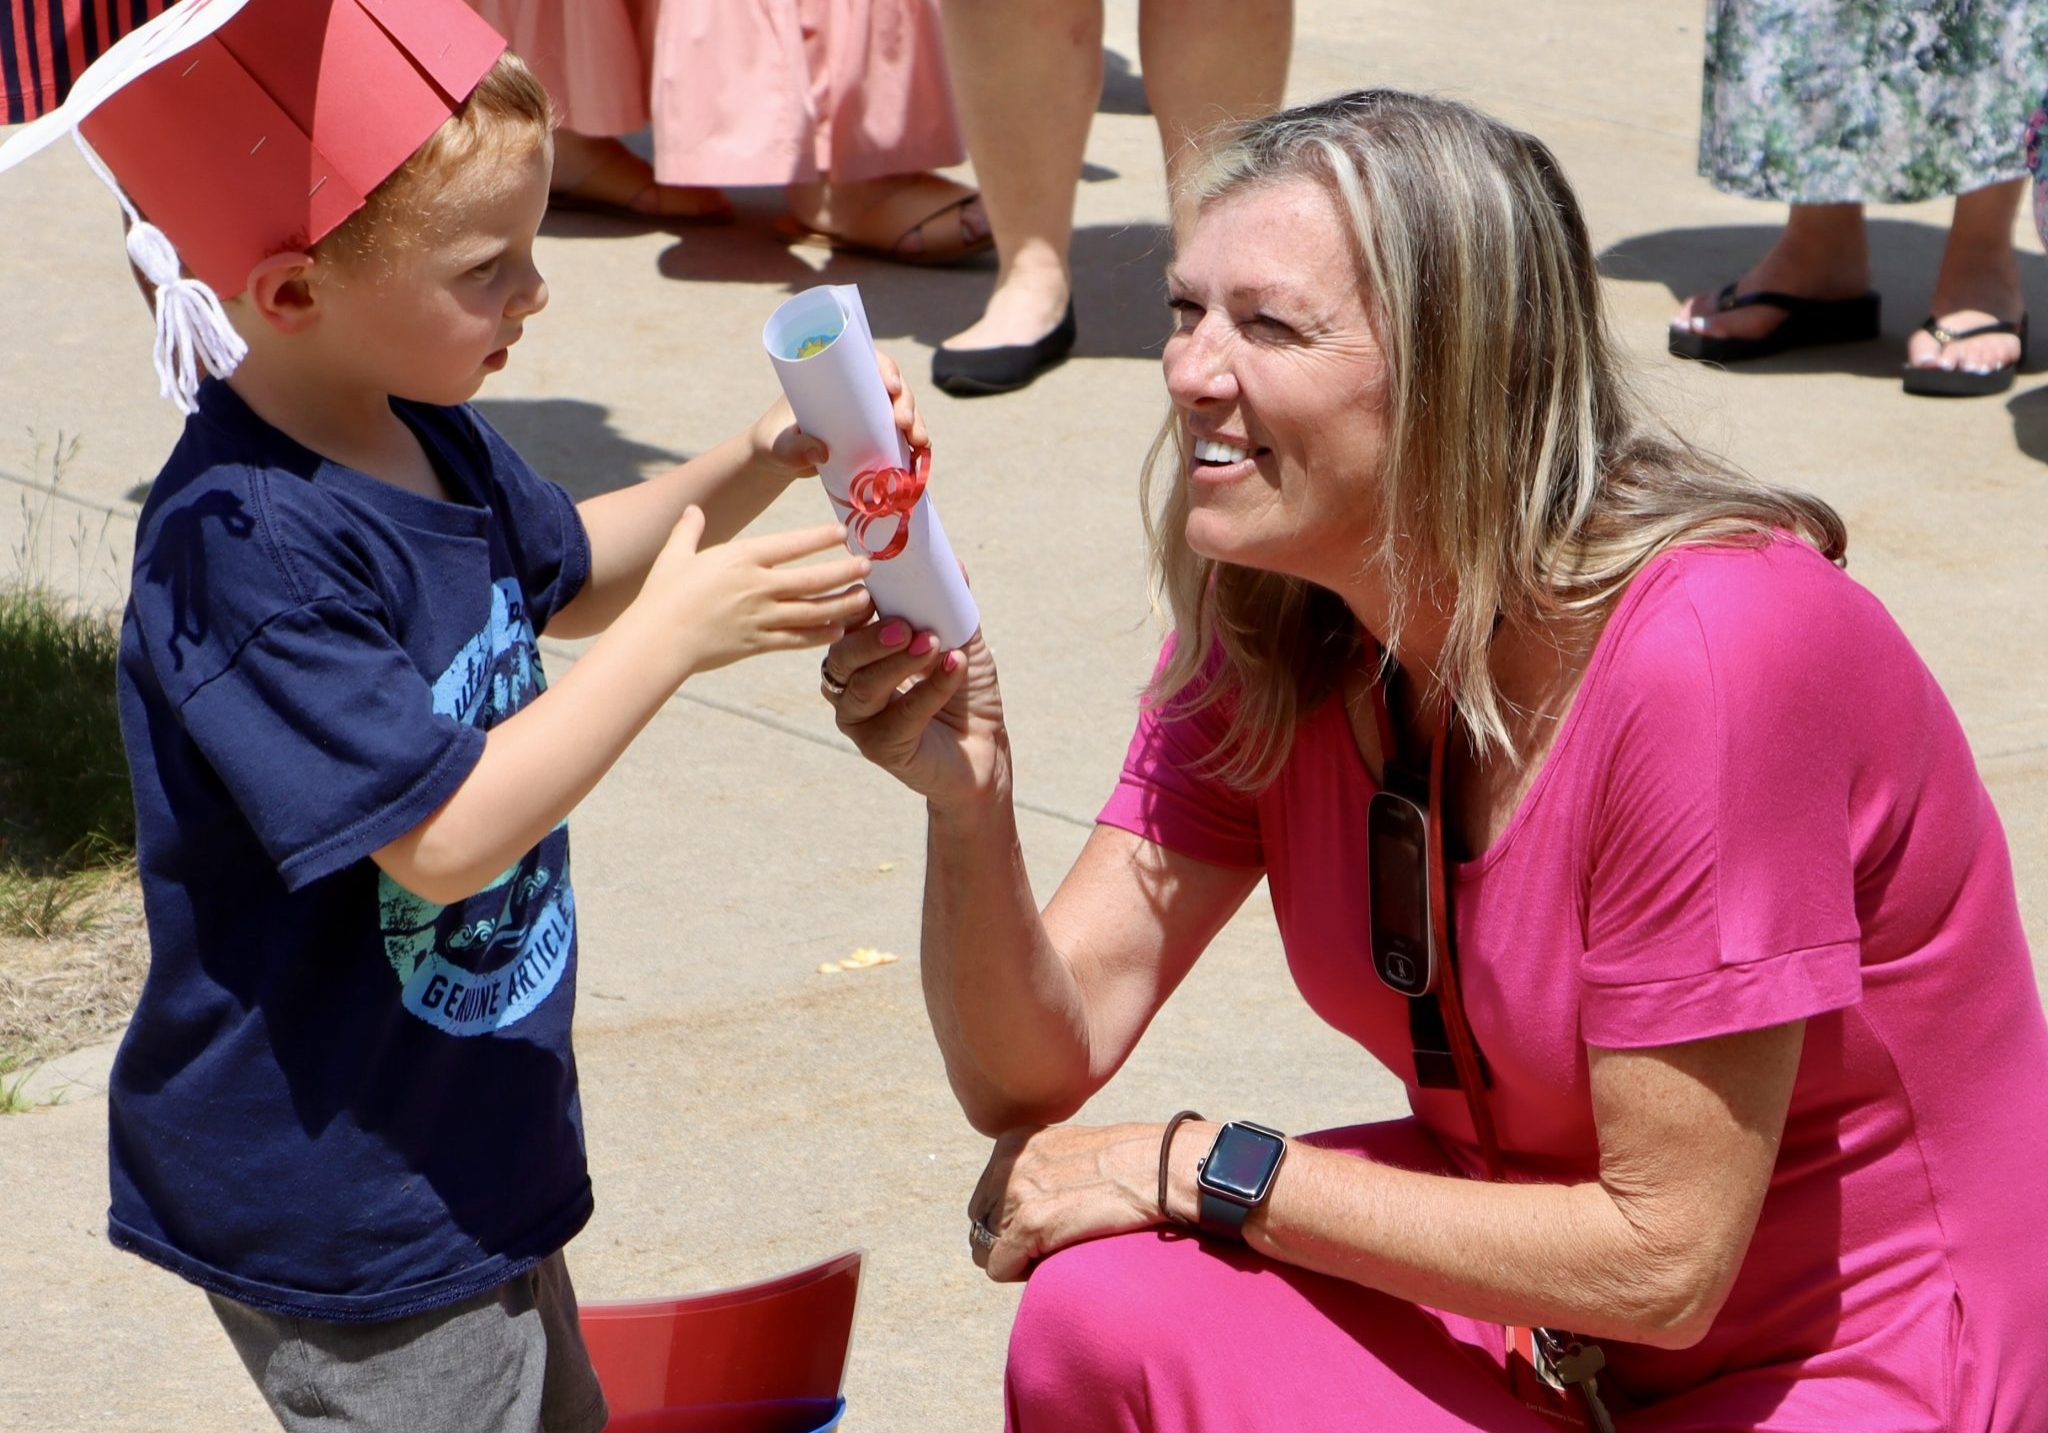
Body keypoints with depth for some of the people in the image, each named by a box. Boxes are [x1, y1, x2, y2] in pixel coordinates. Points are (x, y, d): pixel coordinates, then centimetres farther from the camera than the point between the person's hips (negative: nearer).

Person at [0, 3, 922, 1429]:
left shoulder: (424, 435, 0)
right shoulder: (243, 548, -29)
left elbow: (564, 570, 22)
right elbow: (444, 838, -31)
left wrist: (760, 462, 6)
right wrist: (673, 635, -27)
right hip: (336, 1194, -10)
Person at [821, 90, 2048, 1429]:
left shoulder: (1708, 652, -26)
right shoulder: (1262, 623, -4)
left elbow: (1661, 1256, -23)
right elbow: (1031, 1075, -7)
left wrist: (1198, 1165, -17)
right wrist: (970, 800, -27)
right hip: (1536, 1284, 6)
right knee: (1104, 1308, -20)